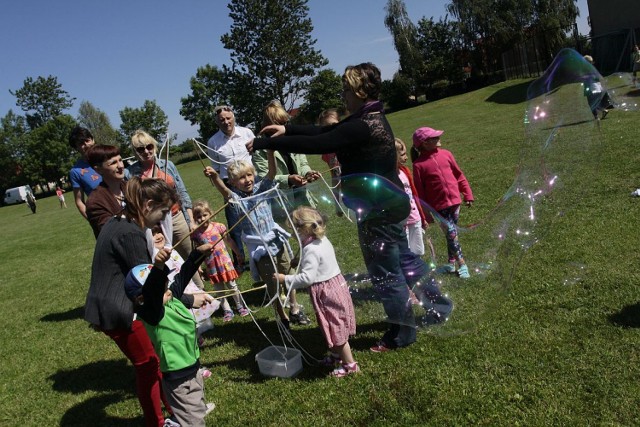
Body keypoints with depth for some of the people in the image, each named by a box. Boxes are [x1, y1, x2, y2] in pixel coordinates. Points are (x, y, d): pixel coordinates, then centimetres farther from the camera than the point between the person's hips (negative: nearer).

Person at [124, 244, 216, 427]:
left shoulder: (172, 299, -4)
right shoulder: (152, 313, -27)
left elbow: (183, 275, 6)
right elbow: (152, 291, -47)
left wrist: (199, 252, 4)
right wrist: (158, 266, -63)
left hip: (193, 368, 9)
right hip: (179, 380, -9)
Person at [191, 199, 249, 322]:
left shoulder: (218, 227, -10)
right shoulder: (196, 234, -9)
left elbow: (229, 241, 0)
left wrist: (239, 255, 6)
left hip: (225, 262, -1)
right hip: (211, 266, 1)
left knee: (232, 286, 12)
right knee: (219, 290, 11)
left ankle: (240, 307, 27)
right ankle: (227, 311, 23)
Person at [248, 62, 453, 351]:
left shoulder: (360, 127, -25)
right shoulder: (373, 118, 7)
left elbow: (315, 144, -28)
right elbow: (324, 132, 10)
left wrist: (265, 143, -21)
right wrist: (287, 130, 4)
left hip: (379, 210, -10)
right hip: (391, 203, 10)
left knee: (384, 271, 5)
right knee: (402, 258, 24)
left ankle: (402, 333, 22)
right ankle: (438, 306, 40)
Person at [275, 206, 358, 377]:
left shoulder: (311, 250, -25)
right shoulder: (322, 240, 4)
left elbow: (307, 277, -29)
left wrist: (285, 279, -24)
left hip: (327, 292, -9)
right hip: (335, 284, 9)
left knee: (335, 328, 4)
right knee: (335, 326, 23)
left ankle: (349, 364, 17)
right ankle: (336, 355, 41)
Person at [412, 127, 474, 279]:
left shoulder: (446, 154, 1)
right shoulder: (419, 164, -11)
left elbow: (459, 175, 9)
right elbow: (419, 191, -7)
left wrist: (467, 194, 9)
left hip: (454, 201, 4)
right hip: (439, 206, -4)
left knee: (452, 233, 13)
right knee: (451, 234, -5)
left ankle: (451, 262, 28)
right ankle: (462, 264, 6)